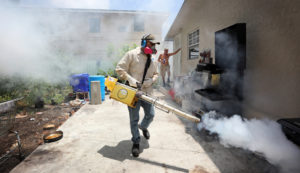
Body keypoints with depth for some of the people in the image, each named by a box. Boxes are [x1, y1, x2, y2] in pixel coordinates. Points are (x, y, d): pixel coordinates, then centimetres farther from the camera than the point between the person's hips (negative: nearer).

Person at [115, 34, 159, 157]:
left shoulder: (150, 59, 13)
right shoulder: (132, 54, -6)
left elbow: (156, 74, 20)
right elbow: (119, 68, -9)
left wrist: (151, 80, -2)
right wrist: (129, 78, -21)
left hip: (146, 92, 6)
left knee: (150, 115, 9)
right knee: (134, 119, 4)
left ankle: (143, 127, 43)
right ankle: (136, 142, 22)